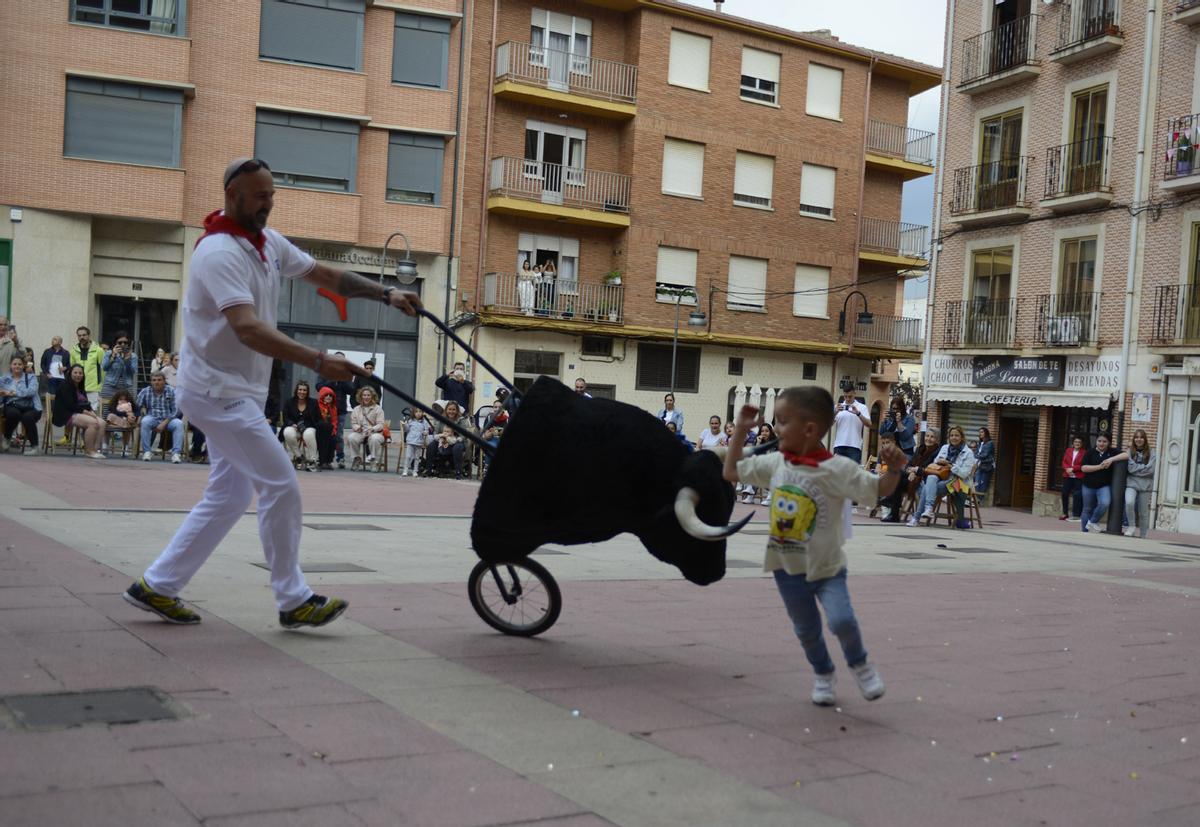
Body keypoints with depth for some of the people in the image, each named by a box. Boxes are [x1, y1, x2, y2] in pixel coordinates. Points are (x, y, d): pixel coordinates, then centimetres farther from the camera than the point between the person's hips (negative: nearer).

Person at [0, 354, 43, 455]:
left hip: (30, 407, -1)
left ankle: (33, 446, -16)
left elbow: (32, 391, -9)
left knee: (27, 417, -35)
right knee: (14, 413, -35)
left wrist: (13, 393, -17)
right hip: (12, 406, 1)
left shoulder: (31, 377, 12)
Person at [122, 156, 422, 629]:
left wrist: (386, 295, 6)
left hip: (236, 393, 10)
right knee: (281, 486, -8)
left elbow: (325, 276, 16)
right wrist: (318, 362, -41)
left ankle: (157, 586, 21)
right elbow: (247, 329, -33)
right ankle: (294, 601, 3)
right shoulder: (220, 252, -21)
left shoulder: (269, 243, 8)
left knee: (230, 496, 13)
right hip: (218, 391, -10)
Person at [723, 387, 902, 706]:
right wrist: (740, 430, 3)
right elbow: (731, 471, 8)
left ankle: (859, 663, 10)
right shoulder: (774, 464, -2)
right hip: (787, 568, 4)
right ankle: (823, 674, 41)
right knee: (806, 629, 15)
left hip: (826, 567, -4)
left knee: (841, 620, -21)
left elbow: (880, 490, -12)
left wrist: (893, 469, -32)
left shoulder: (837, 469, -16)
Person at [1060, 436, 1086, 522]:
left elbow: (1083, 466, -10)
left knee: (1077, 495, -7)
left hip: (1079, 477, -5)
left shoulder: (1084, 452, -4)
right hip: (1067, 476, 5)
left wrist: (1073, 468, -16)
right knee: (1065, 494, 7)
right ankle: (1065, 513, 19)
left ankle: (1077, 515, -3)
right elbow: (1064, 462, 9)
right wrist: (1067, 469, -10)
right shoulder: (1068, 451, 11)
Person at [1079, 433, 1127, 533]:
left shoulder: (1112, 452, 3)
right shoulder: (1090, 453, 2)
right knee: (1088, 509, 9)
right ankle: (1084, 532, 22)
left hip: (1104, 486, -1)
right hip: (1089, 486, 1)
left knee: (1105, 503, -27)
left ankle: (1093, 522, -4)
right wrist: (1099, 467, -16)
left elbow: (1126, 455, -10)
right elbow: (1083, 468, -7)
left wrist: (1111, 459, -19)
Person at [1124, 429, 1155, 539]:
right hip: (1131, 483, -1)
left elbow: (1150, 469, -9)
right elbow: (1130, 468, -8)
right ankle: (1131, 526, -8)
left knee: (1143, 513, 8)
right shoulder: (1130, 451, 2)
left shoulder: (1151, 453, 2)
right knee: (1129, 502, -29)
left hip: (1145, 485, 1)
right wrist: (1143, 468, -6)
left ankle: (1143, 536, 20)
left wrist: (1136, 468, -6)